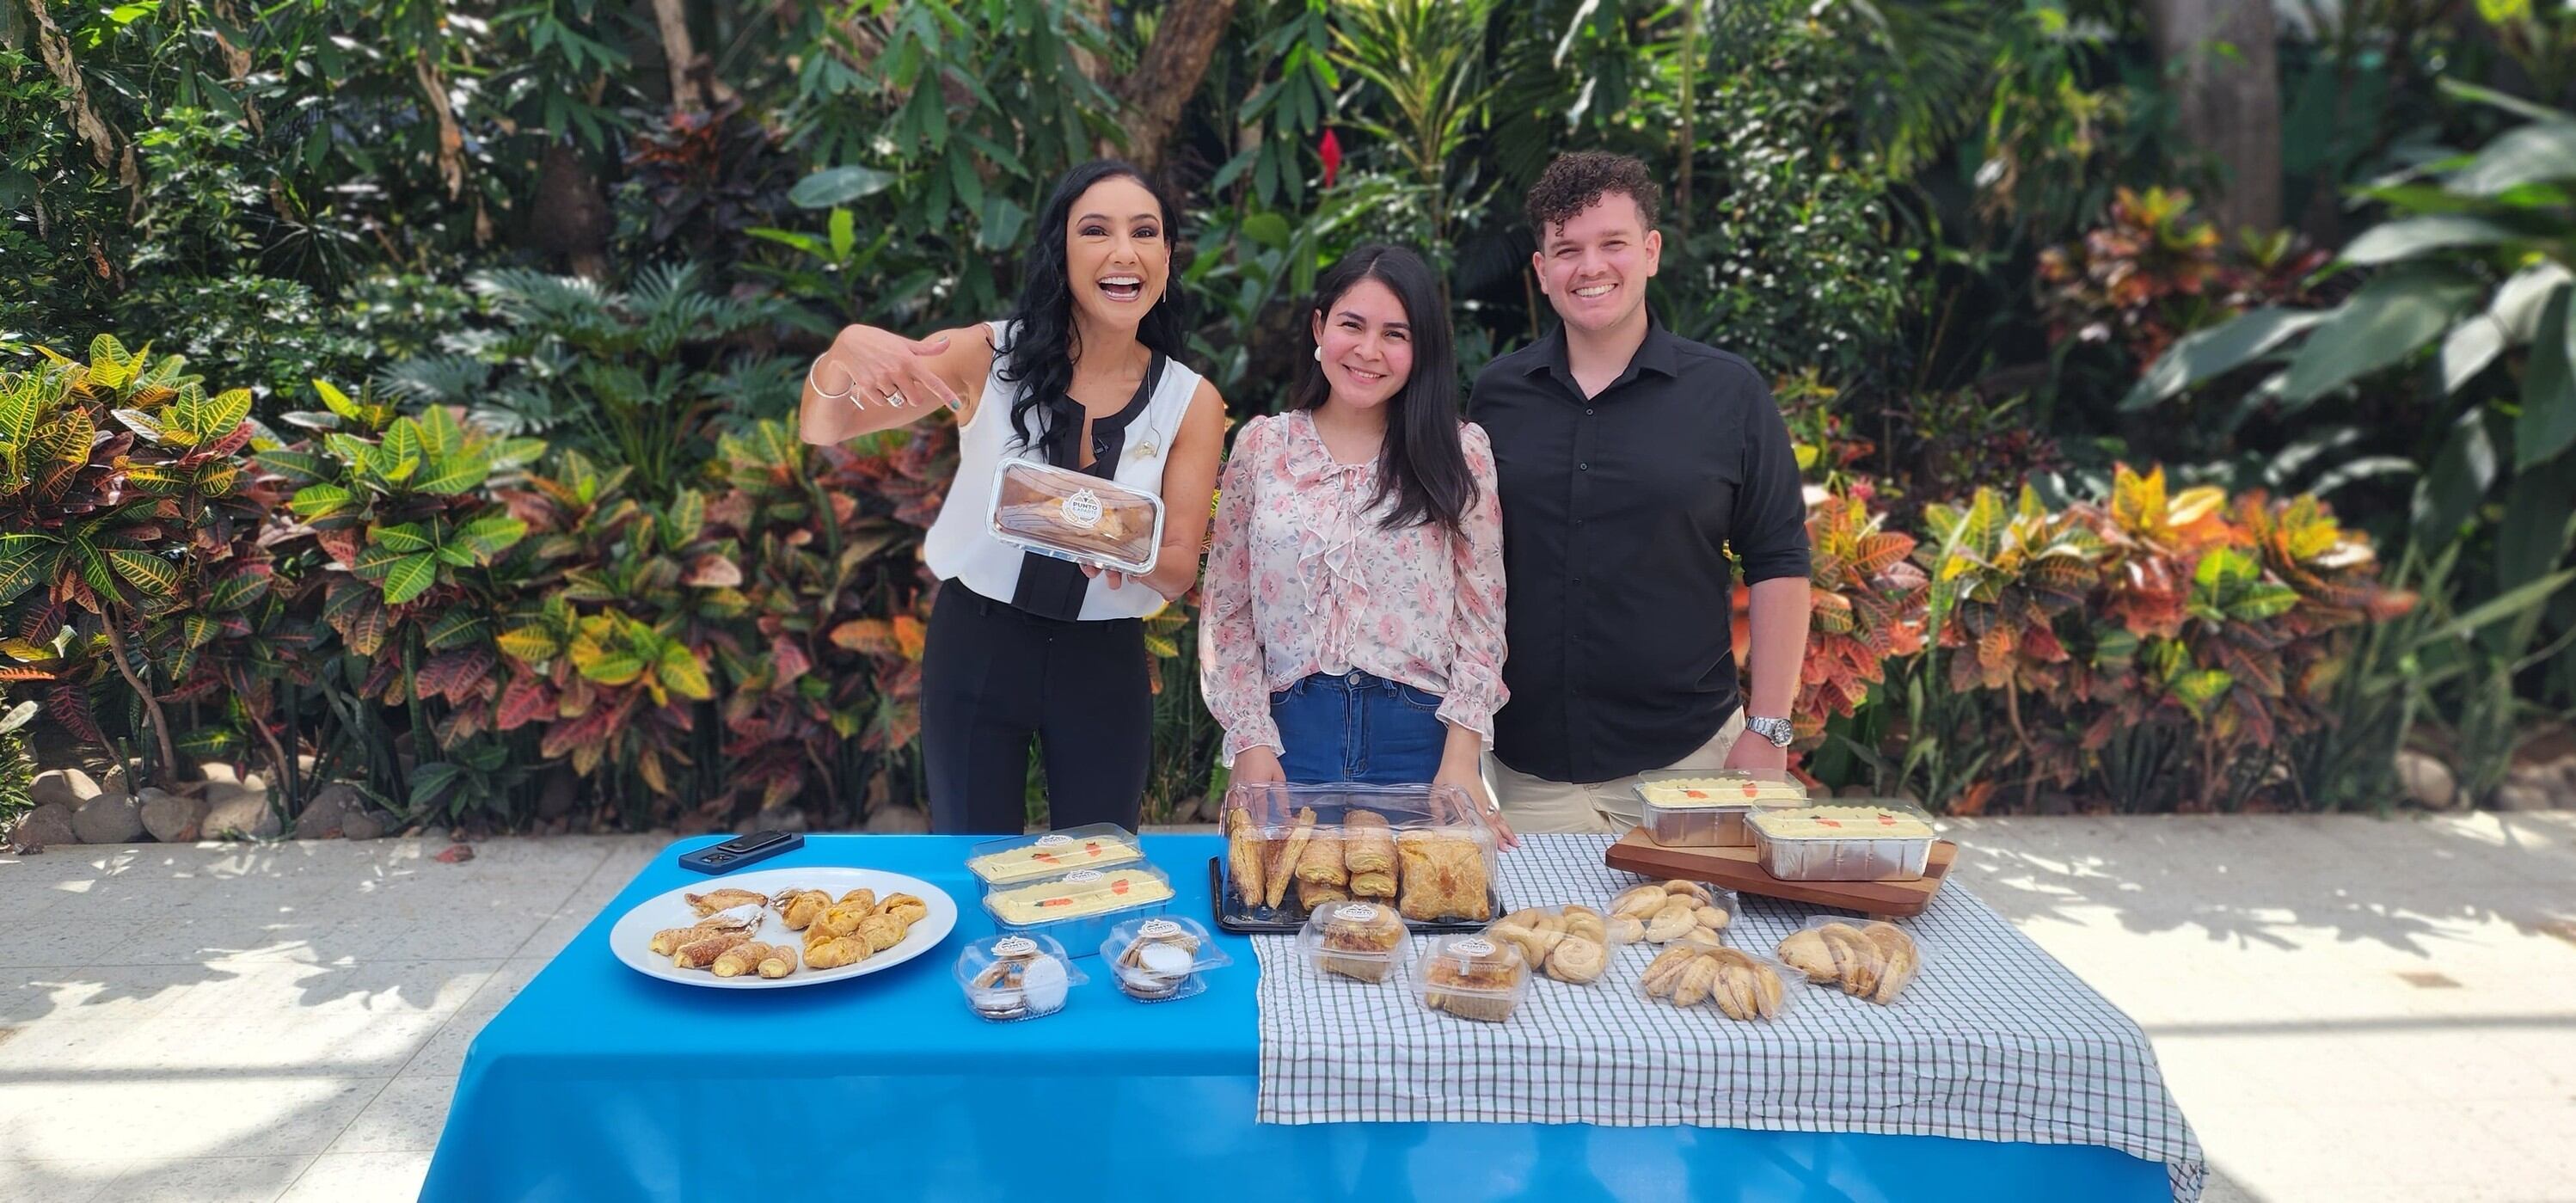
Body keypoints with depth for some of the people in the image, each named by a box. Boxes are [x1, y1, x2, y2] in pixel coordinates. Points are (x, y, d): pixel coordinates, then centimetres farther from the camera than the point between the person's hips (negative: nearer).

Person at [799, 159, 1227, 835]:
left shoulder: (1191, 401, -6)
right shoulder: (990, 356, -9)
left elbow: (1180, 571, -8)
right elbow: (822, 432, -9)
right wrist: (843, 356, -31)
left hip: (1105, 662, 1)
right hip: (977, 647, -1)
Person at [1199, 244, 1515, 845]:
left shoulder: (1460, 452, 1)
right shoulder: (1261, 446, 4)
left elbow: (1481, 618, 0)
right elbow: (1226, 610, 4)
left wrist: (1460, 763, -8)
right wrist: (1251, 741, -4)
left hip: (1419, 737, 0)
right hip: (1290, 733, 1)